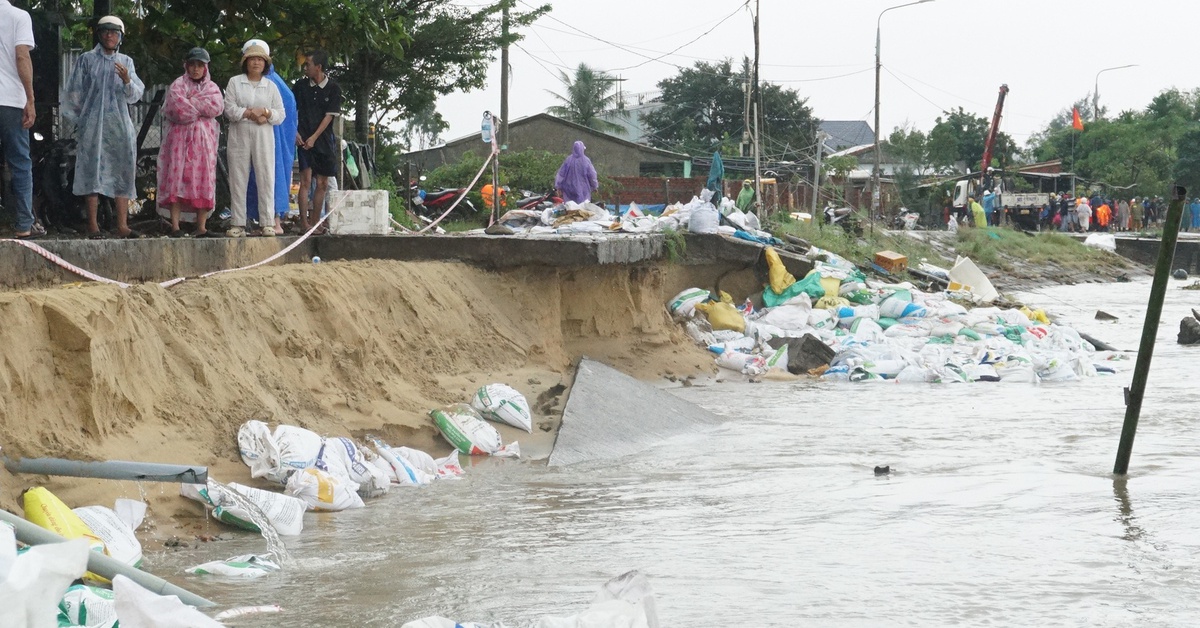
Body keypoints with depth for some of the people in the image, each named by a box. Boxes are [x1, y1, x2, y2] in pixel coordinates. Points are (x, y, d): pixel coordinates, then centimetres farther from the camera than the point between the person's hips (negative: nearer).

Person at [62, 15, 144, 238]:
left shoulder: (126, 62, 12)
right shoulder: (86, 60, 5)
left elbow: (135, 95, 4)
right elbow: (74, 92, 7)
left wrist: (127, 80, -15)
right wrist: (76, 119, 4)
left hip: (120, 125, 3)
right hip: (93, 125, -3)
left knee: (122, 172, 0)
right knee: (93, 170, -7)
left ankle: (122, 225, 0)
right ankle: (92, 224, -5)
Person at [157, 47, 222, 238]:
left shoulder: (212, 87, 17)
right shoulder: (178, 85, 8)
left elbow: (217, 107, -5)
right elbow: (176, 109, -11)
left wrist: (190, 102, -7)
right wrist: (201, 108, -3)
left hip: (204, 140, 3)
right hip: (180, 138, -3)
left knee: (203, 179, -2)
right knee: (177, 178, -10)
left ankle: (201, 227, -2)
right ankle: (175, 227, -14)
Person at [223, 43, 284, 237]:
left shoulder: (271, 86, 14)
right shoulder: (235, 82, 9)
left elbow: (280, 115, 8)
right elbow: (229, 109, -2)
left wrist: (264, 112, -9)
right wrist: (250, 113, -12)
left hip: (263, 136, 1)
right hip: (239, 136, -1)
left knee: (266, 178, -5)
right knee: (238, 179, -2)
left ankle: (268, 223, -4)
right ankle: (238, 224, 1)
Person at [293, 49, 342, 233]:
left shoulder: (333, 89, -1)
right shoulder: (300, 86, 4)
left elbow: (329, 116, -4)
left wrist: (314, 138, -10)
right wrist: (295, 133, -4)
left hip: (324, 140, 1)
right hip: (304, 140, -1)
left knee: (322, 184, 6)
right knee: (305, 181, -11)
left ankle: (315, 222, 16)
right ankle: (304, 223, -11)